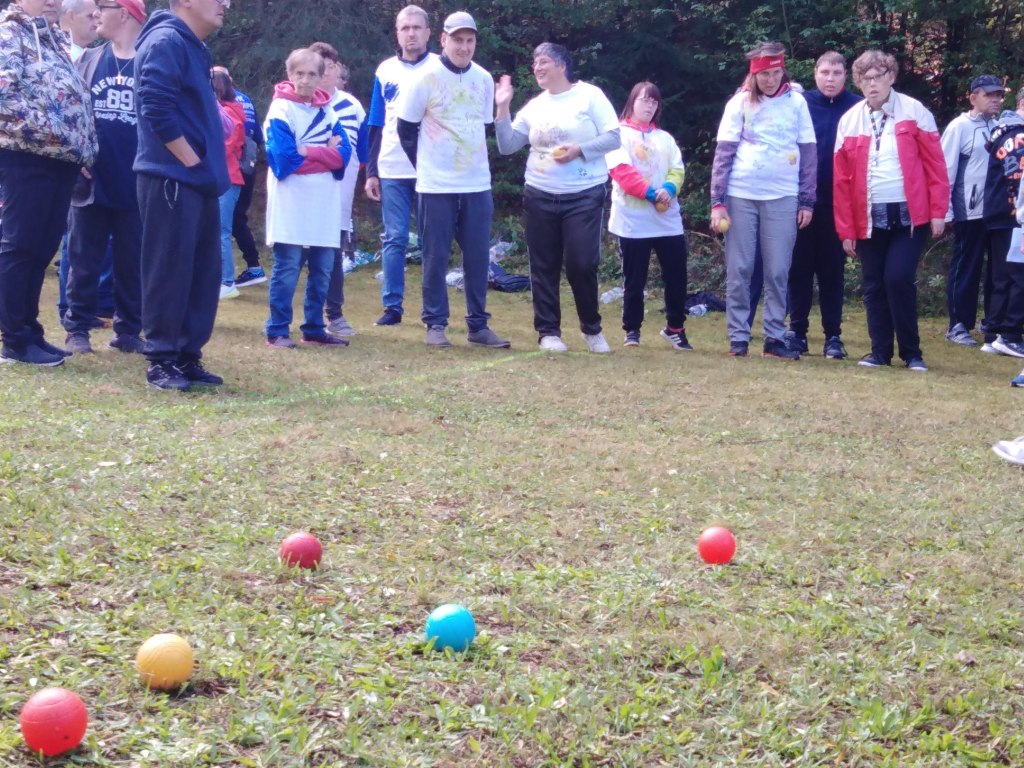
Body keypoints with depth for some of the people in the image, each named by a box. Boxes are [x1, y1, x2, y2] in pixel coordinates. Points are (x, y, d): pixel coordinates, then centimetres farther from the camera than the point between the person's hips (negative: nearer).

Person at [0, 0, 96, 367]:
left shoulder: (56, 41, 21)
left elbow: (75, 98, 24)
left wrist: (85, 149, 13)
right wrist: (45, 128, -19)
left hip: (61, 158, 8)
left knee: (43, 248, 11)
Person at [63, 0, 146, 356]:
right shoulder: (89, 60, 9)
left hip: (136, 184, -2)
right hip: (92, 181, 2)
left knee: (133, 263, 6)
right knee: (84, 261, 5)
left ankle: (128, 330, 16)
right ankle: (77, 329, 13)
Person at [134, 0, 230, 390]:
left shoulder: (194, 48, 19)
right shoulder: (166, 42, -12)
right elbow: (156, 108, -21)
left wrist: (209, 168, 16)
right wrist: (191, 160, -15)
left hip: (198, 181, 9)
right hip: (172, 179, -9)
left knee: (203, 272, 10)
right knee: (169, 271, -5)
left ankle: (187, 356, 16)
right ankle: (161, 361, 3)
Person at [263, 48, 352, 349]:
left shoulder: (327, 112, 11)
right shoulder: (281, 110, -4)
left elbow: (343, 154, 0)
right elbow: (285, 159, -16)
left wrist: (307, 152, -13)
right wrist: (325, 152, -8)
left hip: (324, 204, 5)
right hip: (291, 204, -5)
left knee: (322, 269, 7)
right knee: (287, 268, -5)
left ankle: (314, 328, 16)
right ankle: (277, 331, 1)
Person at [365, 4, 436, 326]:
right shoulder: (385, 70, 10)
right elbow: (376, 125, 12)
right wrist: (371, 171, 6)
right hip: (392, 170, 2)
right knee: (394, 239, 2)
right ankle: (392, 306, 7)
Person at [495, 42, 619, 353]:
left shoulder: (589, 95, -2)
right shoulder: (534, 106, 10)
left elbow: (614, 138, -6)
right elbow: (507, 146, 6)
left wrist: (579, 149, -18)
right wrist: (502, 108, -1)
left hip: (584, 196, -4)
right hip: (539, 196, 4)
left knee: (582, 264, -6)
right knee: (544, 267, 5)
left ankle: (592, 328, 15)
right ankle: (548, 331, 14)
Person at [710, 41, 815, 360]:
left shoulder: (796, 102, 5)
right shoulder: (740, 103, 2)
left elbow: (808, 153, 7)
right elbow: (723, 153, 0)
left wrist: (807, 201, 3)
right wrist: (717, 201, -6)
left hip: (783, 197, 1)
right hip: (740, 195, 0)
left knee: (778, 272, 3)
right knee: (738, 270, 2)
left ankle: (775, 338, 9)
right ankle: (738, 337, 9)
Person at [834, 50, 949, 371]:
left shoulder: (915, 112, -1)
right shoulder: (849, 121, 5)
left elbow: (935, 164, -2)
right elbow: (841, 179, 4)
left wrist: (938, 211, -8)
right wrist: (845, 229, 1)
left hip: (909, 213, -3)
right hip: (869, 218, 3)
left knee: (898, 278, -11)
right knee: (874, 285, 6)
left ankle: (911, 353, 4)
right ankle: (880, 351, 19)